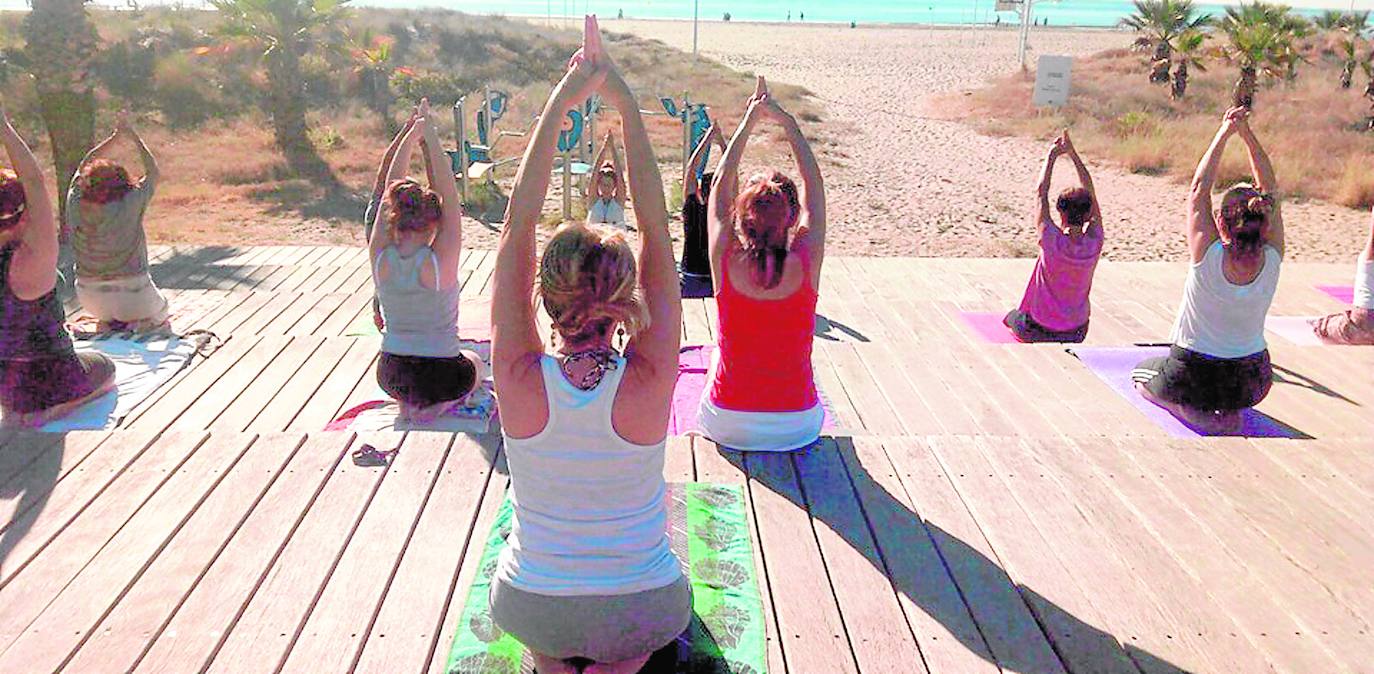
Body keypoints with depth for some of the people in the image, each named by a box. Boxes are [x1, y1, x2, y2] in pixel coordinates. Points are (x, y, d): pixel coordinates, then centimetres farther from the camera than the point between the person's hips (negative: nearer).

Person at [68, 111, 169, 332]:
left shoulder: (75, 204, -9)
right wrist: (134, 137, 4)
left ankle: (106, 324, 5)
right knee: (160, 313, 27)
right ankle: (134, 326, -4)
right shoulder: (130, 206, -20)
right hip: (131, 295, -4)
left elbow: (84, 165, 8)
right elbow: (153, 172, -4)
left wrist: (116, 136, 11)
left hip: (90, 300, 4)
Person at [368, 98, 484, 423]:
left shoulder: (380, 258, -11)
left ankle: (407, 402, 13)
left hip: (390, 375, 5)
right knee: (475, 363, 32)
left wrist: (413, 133, 1)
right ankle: (434, 404, 4)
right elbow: (447, 192, -17)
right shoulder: (439, 261, -21)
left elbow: (391, 188, -3)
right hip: (441, 376, -5)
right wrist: (429, 134, -11)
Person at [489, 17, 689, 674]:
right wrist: (627, 106, -14)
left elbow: (518, 222, -15)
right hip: (641, 612, -1)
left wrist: (558, 104, -12)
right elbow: (657, 229, -17)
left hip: (533, 609, 2)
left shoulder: (521, 379, -22)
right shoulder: (649, 382, -24)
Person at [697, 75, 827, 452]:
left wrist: (749, 122, 9)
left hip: (728, 427, 0)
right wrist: (788, 123, 7)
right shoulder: (806, 264, -15)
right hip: (797, 428, 0)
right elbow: (813, 186, 0)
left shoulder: (725, 262, -15)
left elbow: (721, 184, 1)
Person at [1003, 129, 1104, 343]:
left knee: (1012, 317, 30)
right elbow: (1090, 192, -4)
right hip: (1077, 333, 3)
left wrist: (1052, 156, -4)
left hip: (1039, 331, -3)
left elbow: (1040, 193, -13)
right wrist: (1073, 154, -1)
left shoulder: (1053, 242, -24)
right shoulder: (1094, 245, -14)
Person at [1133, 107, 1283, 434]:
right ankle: (1228, 410, 8)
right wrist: (1247, 133, -6)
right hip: (1253, 384, 3)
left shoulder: (1208, 256, -24)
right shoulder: (1271, 260, -16)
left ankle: (1195, 411, 0)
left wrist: (1224, 133, -6)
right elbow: (1270, 190, -6)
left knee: (1141, 374, 30)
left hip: (1192, 378, -3)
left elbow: (1199, 187, -13)